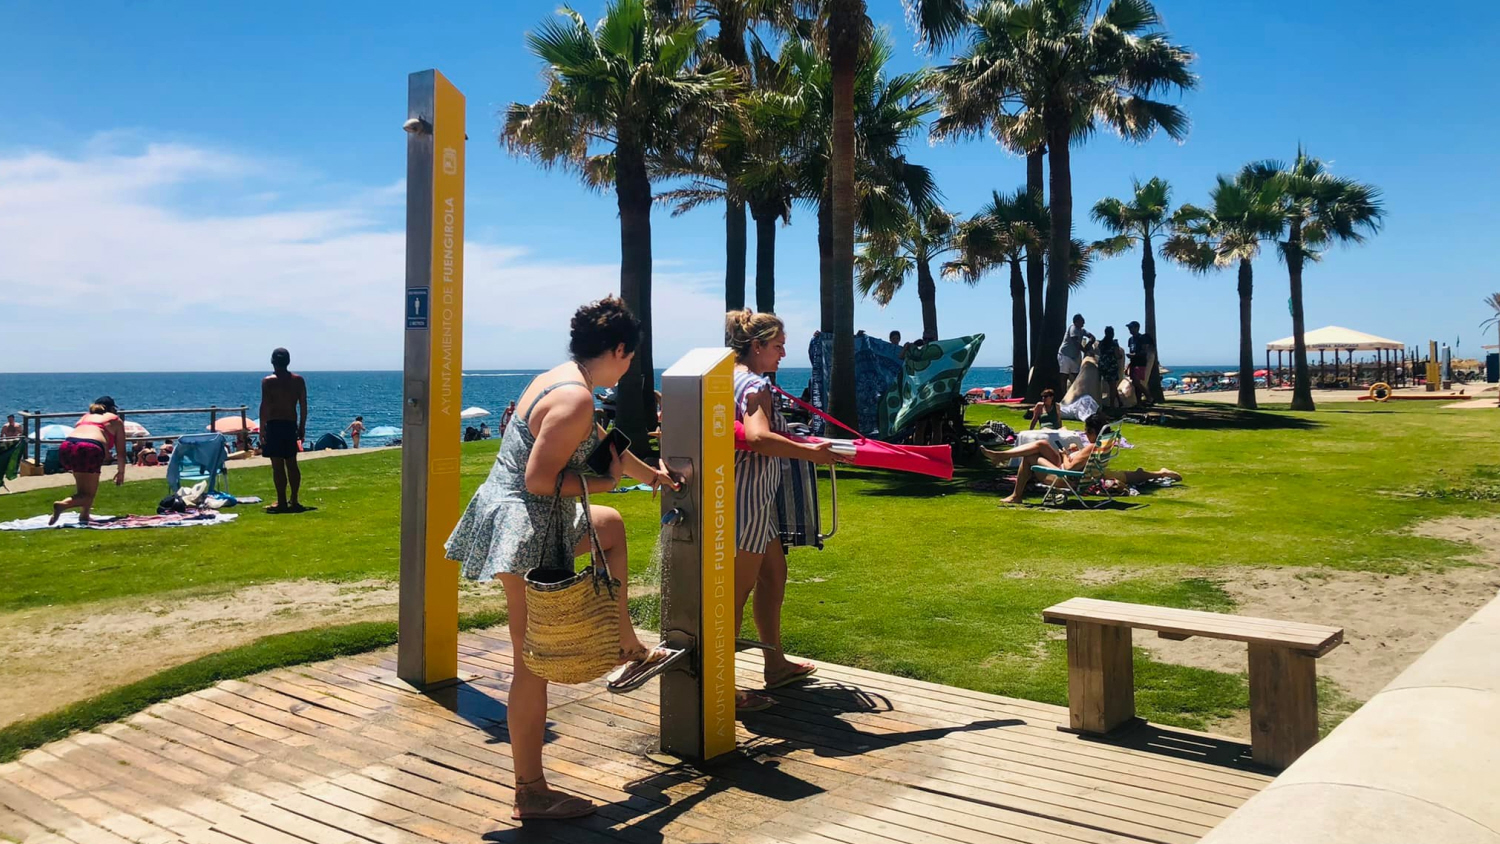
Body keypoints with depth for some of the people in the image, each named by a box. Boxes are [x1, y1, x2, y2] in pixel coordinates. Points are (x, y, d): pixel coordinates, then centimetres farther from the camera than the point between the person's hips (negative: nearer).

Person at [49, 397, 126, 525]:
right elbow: (121, 452, 22)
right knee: (88, 494, 0)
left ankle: (84, 515, 18)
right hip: (90, 449, -5)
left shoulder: (85, 417, 35)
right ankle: (62, 505, -27)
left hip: (66, 447, 5)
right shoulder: (116, 420, 24)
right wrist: (121, 471, 36)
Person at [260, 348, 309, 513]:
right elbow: (303, 406, 6)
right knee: (292, 464, 12)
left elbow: (264, 407, -10)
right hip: (291, 424, 4)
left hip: (274, 424, -4)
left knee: (277, 465, -2)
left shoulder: (268, 381, -7)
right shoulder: (298, 380, 5)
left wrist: (262, 429, -6)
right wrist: (302, 427, 14)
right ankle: (294, 501, 16)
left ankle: (282, 502, -1)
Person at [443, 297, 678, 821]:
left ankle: (626, 645, 35)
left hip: (520, 520, 10)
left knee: (610, 524, 30)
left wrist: (651, 474, 40)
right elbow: (539, 480, -24)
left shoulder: (556, 380, 10)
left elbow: (603, 444, 27)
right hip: (524, 538, -10)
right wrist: (603, 482, -8)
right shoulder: (576, 399, -21)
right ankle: (531, 794, 12)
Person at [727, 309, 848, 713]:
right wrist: (809, 452, -28)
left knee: (774, 573, 20)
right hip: (747, 496, -11)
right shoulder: (756, 385, -17)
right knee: (739, 588, -5)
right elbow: (757, 437, -34)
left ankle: (776, 664, 32)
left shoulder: (730, 378, 13)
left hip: (754, 498, 11)